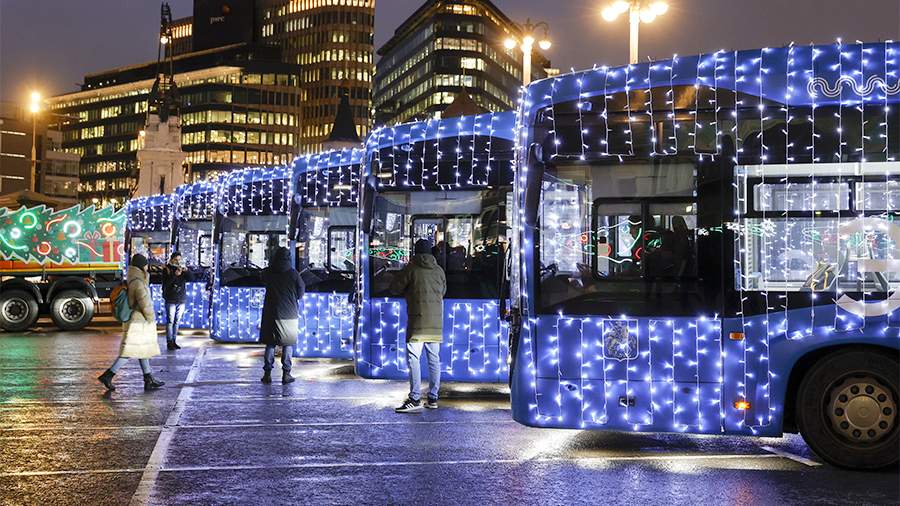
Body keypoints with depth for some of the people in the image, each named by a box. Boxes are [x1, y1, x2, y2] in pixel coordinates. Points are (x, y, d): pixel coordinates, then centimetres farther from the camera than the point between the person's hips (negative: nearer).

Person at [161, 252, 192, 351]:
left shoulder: (183, 269, 9)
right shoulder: (167, 269, -2)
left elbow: (192, 279, -2)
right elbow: (165, 283, -14)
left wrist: (186, 271, -18)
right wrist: (175, 275, -25)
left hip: (181, 300, 4)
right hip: (171, 300, -4)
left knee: (177, 322, 8)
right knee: (170, 321, -5)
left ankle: (174, 341, 15)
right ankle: (169, 342, -2)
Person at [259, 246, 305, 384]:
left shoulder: (267, 273, -4)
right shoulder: (293, 273, -8)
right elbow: (301, 290, 0)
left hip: (271, 313, 1)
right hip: (289, 314, -1)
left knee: (270, 344, 10)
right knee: (288, 344, 7)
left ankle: (267, 373, 7)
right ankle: (286, 373, 4)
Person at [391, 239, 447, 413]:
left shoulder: (411, 268, -4)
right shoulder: (439, 270, 9)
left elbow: (395, 288, 3)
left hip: (418, 321, -5)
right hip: (436, 322, 5)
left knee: (413, 358, -6)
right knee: (434, 359, 9)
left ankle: (415, 399, -12)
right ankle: (433, 398, 13)